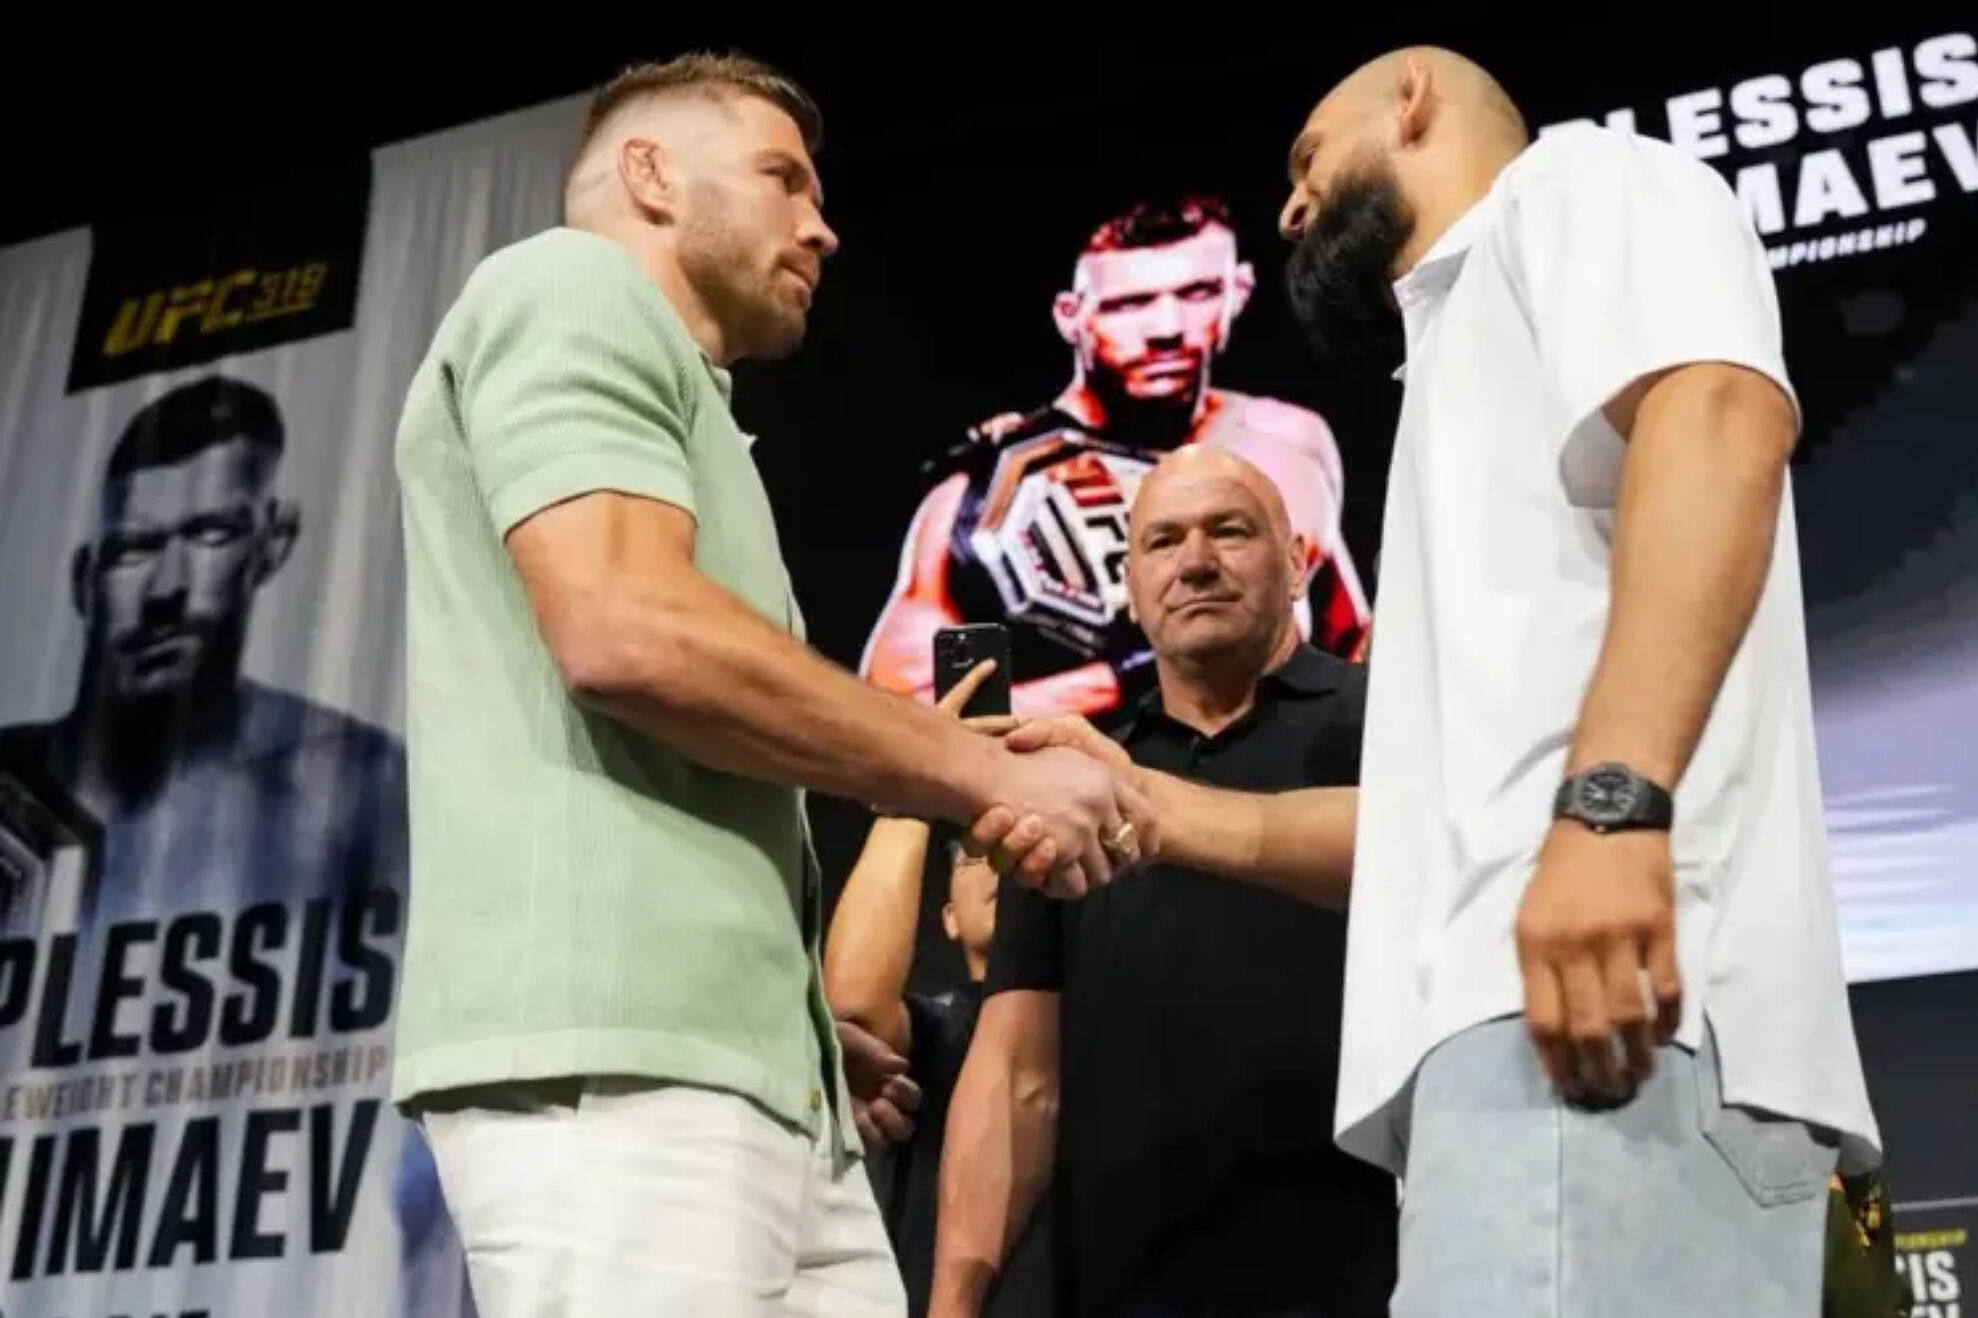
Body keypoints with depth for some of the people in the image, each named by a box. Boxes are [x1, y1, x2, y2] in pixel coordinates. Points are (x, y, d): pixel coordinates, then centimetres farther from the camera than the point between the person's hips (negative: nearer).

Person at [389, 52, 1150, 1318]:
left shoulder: (671, 401, 29)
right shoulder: (569, 290, 2)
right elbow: (627, 629, -15)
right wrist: (987, 774, -8)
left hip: (754, 1068, 9)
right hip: (616, 1053, -9)